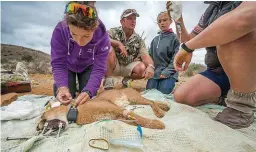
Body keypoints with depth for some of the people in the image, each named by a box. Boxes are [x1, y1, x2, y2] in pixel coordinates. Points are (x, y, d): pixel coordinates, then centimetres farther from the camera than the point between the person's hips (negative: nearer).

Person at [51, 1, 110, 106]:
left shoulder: (102, 37, -35)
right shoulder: (60, 30, -35)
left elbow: (99, 69, -32)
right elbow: (58, 64, -28)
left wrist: (88, 91, -49)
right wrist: (62, 86, -46)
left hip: (87, 67, 0)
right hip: (67, 66, 0)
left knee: (88, 97, -1)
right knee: (65, 98, -8)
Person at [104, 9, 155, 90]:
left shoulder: (139, 39, 0)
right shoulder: (114, 31, -6)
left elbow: (145, 56, -13)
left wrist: (150, 66, -35)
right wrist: (118, 43, -32)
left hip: (128, 66, 3)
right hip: (112, 65, -2)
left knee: (143, 68, -25)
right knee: (109, 49, -31)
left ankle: (127, 79, 7)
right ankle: (108, 80, -16)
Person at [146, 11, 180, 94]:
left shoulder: (174, 38, -2)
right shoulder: (155, 40, 13)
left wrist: (166, 72, -16)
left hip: (168, 74, -4)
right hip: (154, 73, 4)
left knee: (162, 93, -10)